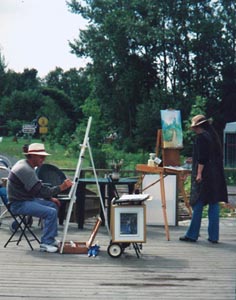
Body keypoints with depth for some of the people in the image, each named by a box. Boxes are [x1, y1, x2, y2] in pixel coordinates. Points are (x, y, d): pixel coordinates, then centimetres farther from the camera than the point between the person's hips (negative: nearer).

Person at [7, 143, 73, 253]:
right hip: (19, 204, -11)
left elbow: (39, 188, 18)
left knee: (53, 204, 13)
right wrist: (61, 188, -25)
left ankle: (51, 238, 15)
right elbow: (39, 191, -26)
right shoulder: (25, 169, -22)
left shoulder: (26, 165, 11)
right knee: (51, 212, -22)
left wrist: (50, 198, 7)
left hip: (27, 199, 11)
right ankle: (45, 243, -11)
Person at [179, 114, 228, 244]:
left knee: (198, 205, -1)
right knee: (214, 205, 7)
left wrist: (199, 173, -16)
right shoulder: (214, 136, 13)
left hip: (204, 176, -8)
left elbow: (202, 158, -18)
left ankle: (192, 234, 6)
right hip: (216, 176, 8)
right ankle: (213, 236, 9)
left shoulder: (201, 137, -11)